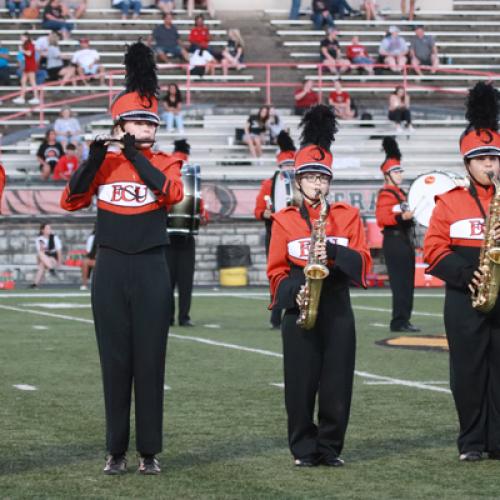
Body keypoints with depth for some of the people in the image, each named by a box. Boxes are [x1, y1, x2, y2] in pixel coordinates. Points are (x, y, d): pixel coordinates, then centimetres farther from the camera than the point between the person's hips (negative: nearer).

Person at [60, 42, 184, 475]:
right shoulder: (103, 163, 6)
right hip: (111, 271, 1)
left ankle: (149, 451, 8)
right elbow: (70, 201, -4)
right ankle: (116, 451, 11)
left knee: (150, 361, 1)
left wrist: (136, 157, -16)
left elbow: (172, 194, -17)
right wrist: (94, 159, -14)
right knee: (115, 361, 4)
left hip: (152, 272, -1)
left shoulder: (165, 163, 4)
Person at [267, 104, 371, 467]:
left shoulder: (348, 216, 5)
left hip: (337, 310, 1)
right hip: (299, 312, -1)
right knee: (301, 384, -1)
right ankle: (304, 449, 10)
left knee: (337, 384, 1)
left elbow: (362, 264, -3)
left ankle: (331, 447, 12)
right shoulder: (284, 220, 4)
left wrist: (333, 250, -20)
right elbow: (277, 271, 2)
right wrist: (293, 295, -16)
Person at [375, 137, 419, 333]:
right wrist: (401, 217, -34)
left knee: (406, 284, 11)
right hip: (395, 241, -10)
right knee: (400, 283, -11)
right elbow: (382, 217, -23)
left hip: (404, 242, 10)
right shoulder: (386, 194, -11)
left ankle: (402, 321, 15)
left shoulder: (399, 193, 18)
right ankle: (400, 321, -11)